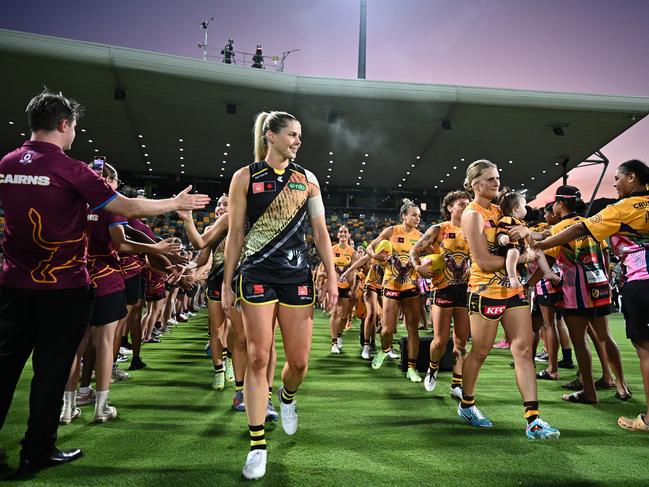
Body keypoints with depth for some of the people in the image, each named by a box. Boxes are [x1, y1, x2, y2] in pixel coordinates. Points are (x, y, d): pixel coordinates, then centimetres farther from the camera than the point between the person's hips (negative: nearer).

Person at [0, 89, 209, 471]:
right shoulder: (70, 169, -14)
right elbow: (128, 208, -12)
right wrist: (176, 203, -1)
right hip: (63, 286, -6)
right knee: (52, 366, 5)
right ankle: (38, 451, 17)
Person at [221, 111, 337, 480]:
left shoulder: (307, 179, 9)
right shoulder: (245, 177, 3)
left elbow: (320, 232, 8)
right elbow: (235, 235, 3)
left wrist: (332, 278, 2)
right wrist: (227, 284, 2)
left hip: (298, 276, 2)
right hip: (258, 276, -2)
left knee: (299, 361, 4)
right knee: (258, 358, -2)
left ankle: (287, 398, 40)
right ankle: (258, 445, 11)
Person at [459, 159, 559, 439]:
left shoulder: (498, 210, 13)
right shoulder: (472, 215, -10)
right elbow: (484, 262, -17)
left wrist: (525, 230, -5)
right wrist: (522, 258, -11)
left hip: (513, 289, 7)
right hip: (486, 292, -7)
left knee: (523, 349, 0)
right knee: (479, 352, 6)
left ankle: (533, 420, 3)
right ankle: (466, 405, 27)